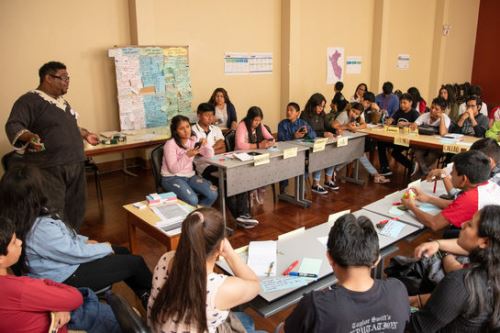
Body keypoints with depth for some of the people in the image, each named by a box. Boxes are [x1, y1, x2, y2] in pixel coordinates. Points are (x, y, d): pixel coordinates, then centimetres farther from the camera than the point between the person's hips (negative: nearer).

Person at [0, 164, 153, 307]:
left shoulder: (25, 217, -7)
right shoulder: (40, 228, -36)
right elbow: (76, 253, -25)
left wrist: (85, 240, 6)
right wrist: (106, 248, -9)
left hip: (62, 263, 10)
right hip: (67, 278, -9)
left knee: (123, 252, 17)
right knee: (136, 263, 0)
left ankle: (146, 297, 34)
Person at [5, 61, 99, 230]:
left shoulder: (62, 101, 18)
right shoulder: (30, 100, -9)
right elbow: (13, 126, -18)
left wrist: (85, 134, 25)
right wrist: (30, 137, -35)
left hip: (75, 164, 9)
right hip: (48, 169, -9)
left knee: (76, 210, 15)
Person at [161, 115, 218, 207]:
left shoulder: (193, 140, 4)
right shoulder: (170, 144, -15)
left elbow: (210, 155, 4)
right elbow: (173, 169, -18)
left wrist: (205, 144, -15)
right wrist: (187, 155, -29)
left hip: (189, 176, 6)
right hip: (172, 178, -6)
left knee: (213, 194, -15)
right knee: (192, 200, -31)